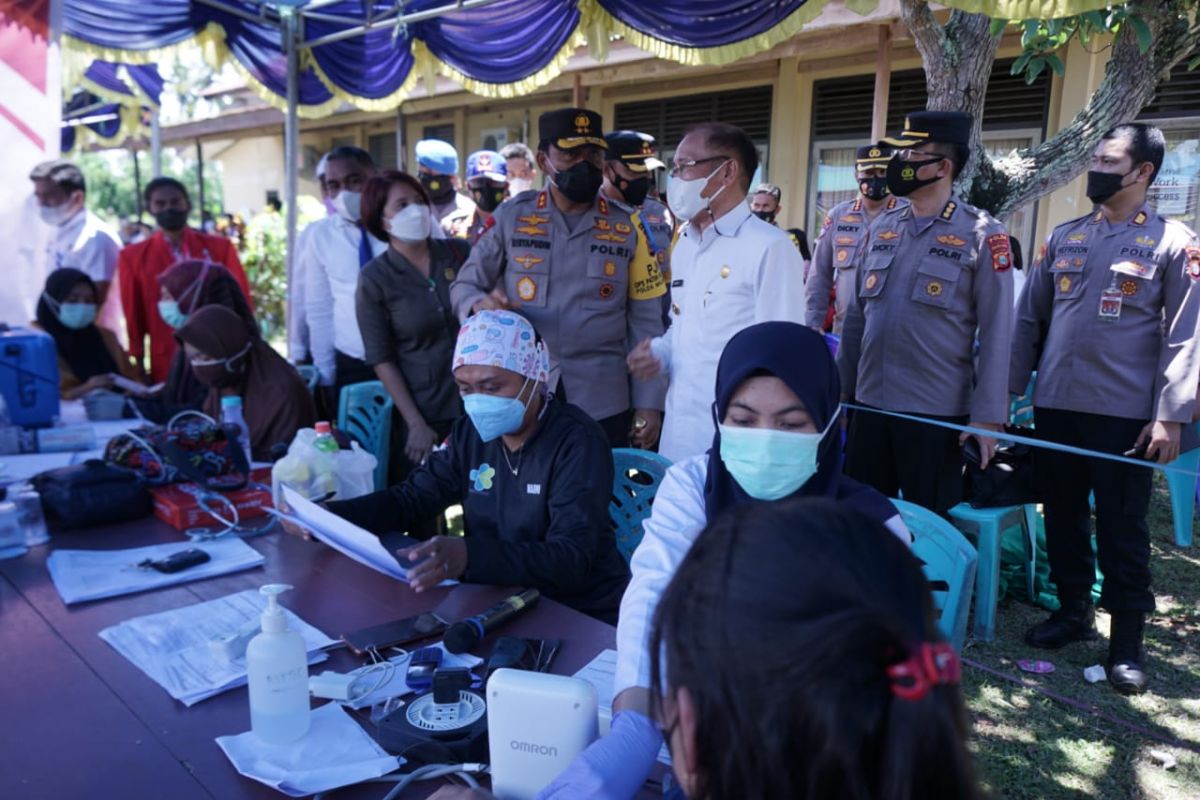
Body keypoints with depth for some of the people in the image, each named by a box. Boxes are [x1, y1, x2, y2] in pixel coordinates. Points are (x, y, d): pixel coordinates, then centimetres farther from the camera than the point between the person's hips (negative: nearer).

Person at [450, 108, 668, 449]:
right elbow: (464, 286, 7)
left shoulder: (626, 229, 3)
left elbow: (645, 324, 4)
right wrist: (481, 304, -17)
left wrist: (649, 402, -1)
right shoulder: (511, 216, 1)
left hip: (603, 404, 1)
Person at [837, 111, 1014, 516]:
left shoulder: (982, 235, -6)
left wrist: (987, 414, -11)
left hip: (938, 412, -4)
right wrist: (841, 389, 10)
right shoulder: (881, 227, 8)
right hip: (869, 404, 5)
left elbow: (995, 333, -8)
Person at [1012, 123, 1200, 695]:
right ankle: (1073, 611, 29)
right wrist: (1004, 393, 5)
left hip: (1125, 413, -4)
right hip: (1055, 406, 4)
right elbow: (1029, 321, 10)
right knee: (1062, 517, 13)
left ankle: (1127, 639, 17)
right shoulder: (1063, 237, 10)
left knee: (1121, 528, 4)